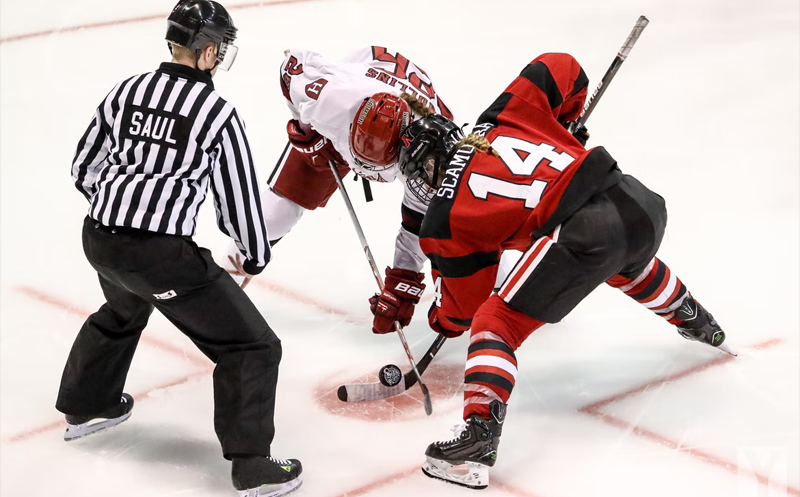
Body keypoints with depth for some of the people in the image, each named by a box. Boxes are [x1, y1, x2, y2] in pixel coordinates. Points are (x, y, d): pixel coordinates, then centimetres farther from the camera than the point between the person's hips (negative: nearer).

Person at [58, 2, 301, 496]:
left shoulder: (126, 91, 9)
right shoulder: (217, 113, -9)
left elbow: (85, 167, 18)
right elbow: (239, 193, -3)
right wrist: (256, 254, 13)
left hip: (99, 239, 8)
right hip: (161, 253, -8)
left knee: (123, 312, 41)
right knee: (252, 346, 2)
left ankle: (85, 406, 55)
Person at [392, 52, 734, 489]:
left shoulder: (446, 220, 8)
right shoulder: (502, 117, 18)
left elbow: (463, 305, 16)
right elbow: (561, 68, 21)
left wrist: (442, 321, 40)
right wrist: (565, 125, 38)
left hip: (581, 234, -7)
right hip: (639, 202, 7)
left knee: (495, 321, 2)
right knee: (632, 269, 42)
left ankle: (479, 437, -15)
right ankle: (701, 327, 65)